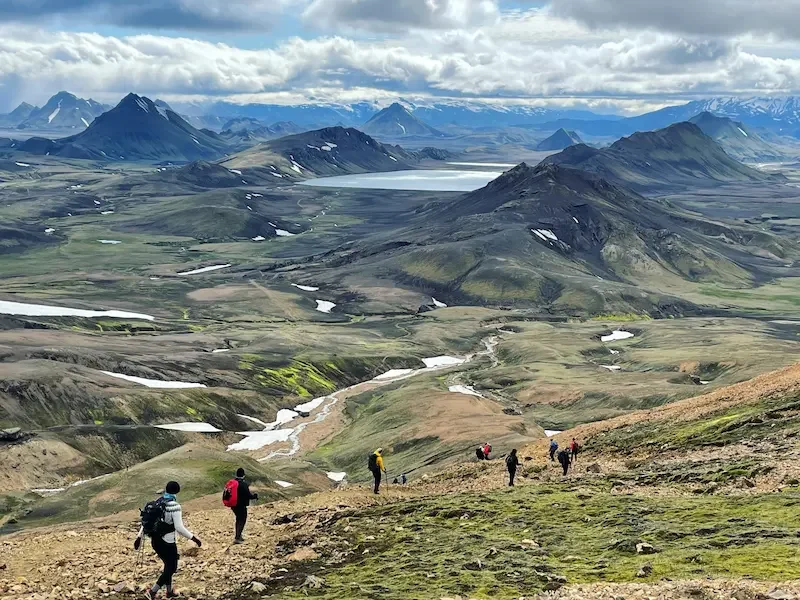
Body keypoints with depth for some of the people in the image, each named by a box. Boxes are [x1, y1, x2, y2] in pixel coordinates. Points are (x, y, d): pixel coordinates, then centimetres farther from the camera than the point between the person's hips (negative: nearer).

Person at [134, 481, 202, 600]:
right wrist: (194, 538, -16)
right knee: (172, 567, 9)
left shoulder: (157, 503, 3)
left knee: (168, 565, 25)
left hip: (155, 541, 8)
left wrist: (139, 537, 13)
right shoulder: (174, 506, -20)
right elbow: (179, 528, -23)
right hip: (167, 543, -8)